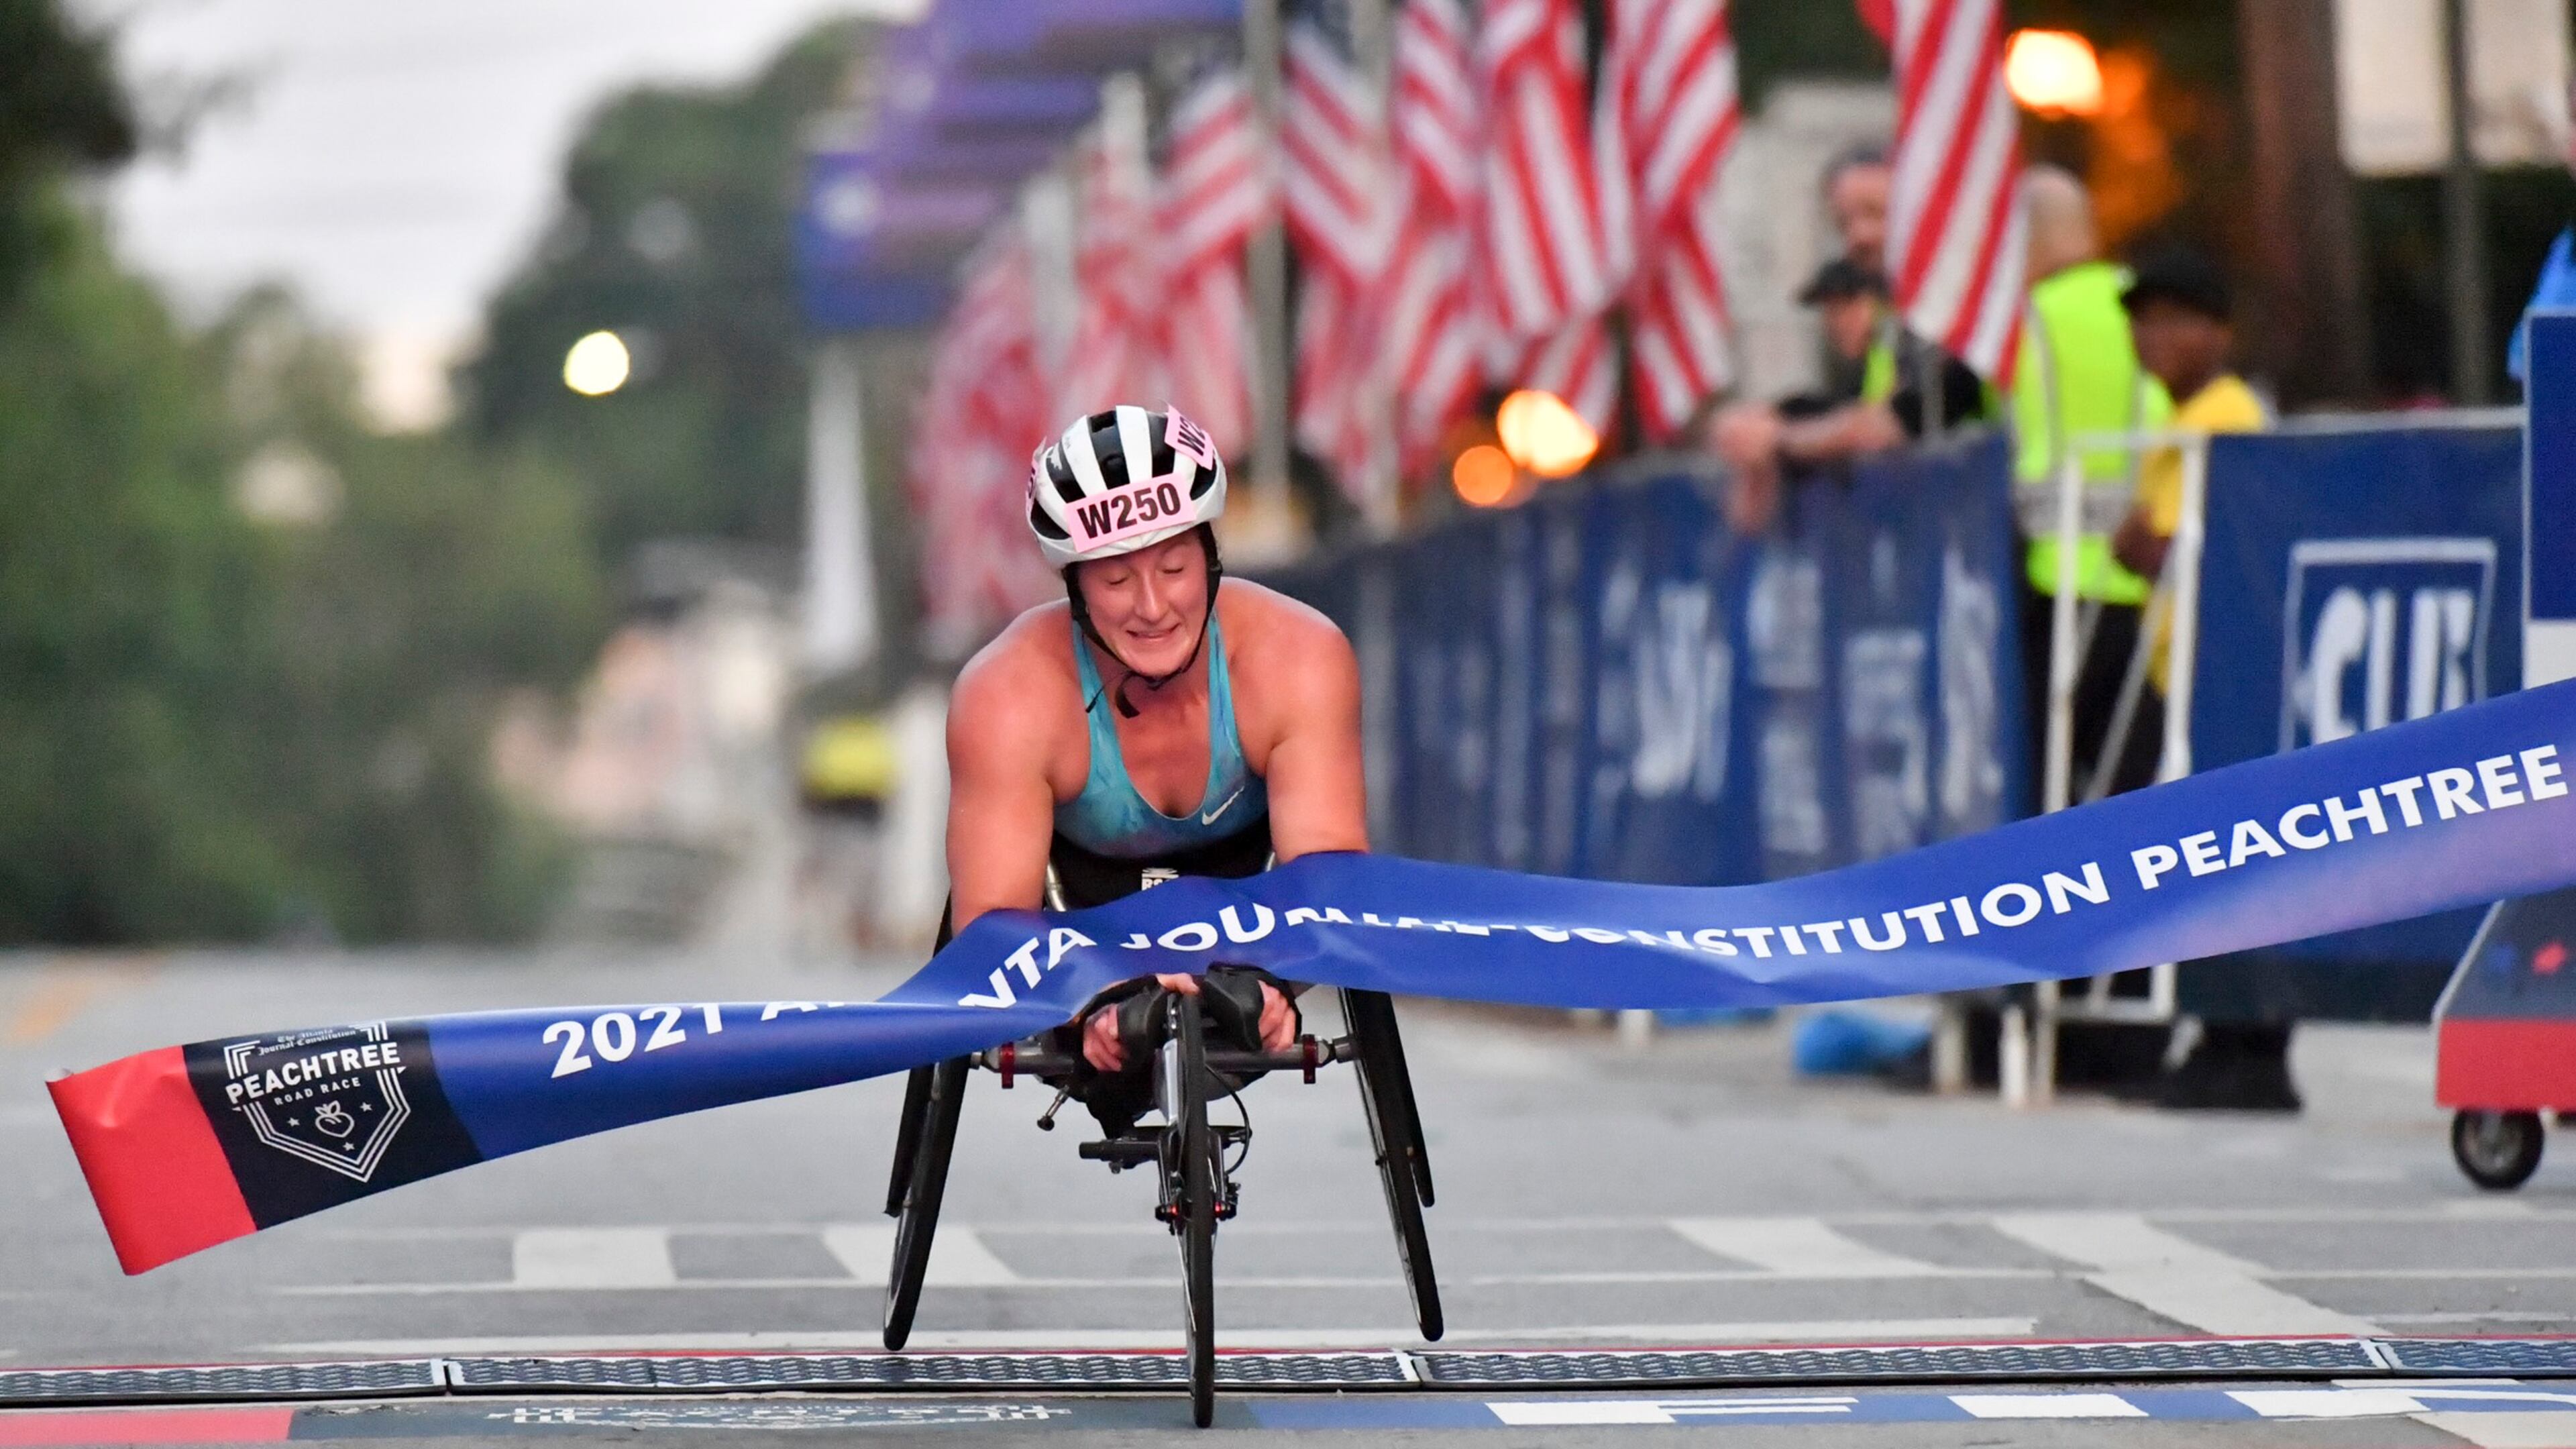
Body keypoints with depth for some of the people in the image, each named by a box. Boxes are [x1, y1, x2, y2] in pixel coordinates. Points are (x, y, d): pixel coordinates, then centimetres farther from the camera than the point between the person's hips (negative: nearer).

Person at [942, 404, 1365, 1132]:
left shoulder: (1300, 658, -35)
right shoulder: (1008, 697, -37)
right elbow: (992, 918, -40)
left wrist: (1265, 980, -62)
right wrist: (1093, 1008, -62)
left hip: (1241, 861, 2)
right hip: (1077, 867, -1)